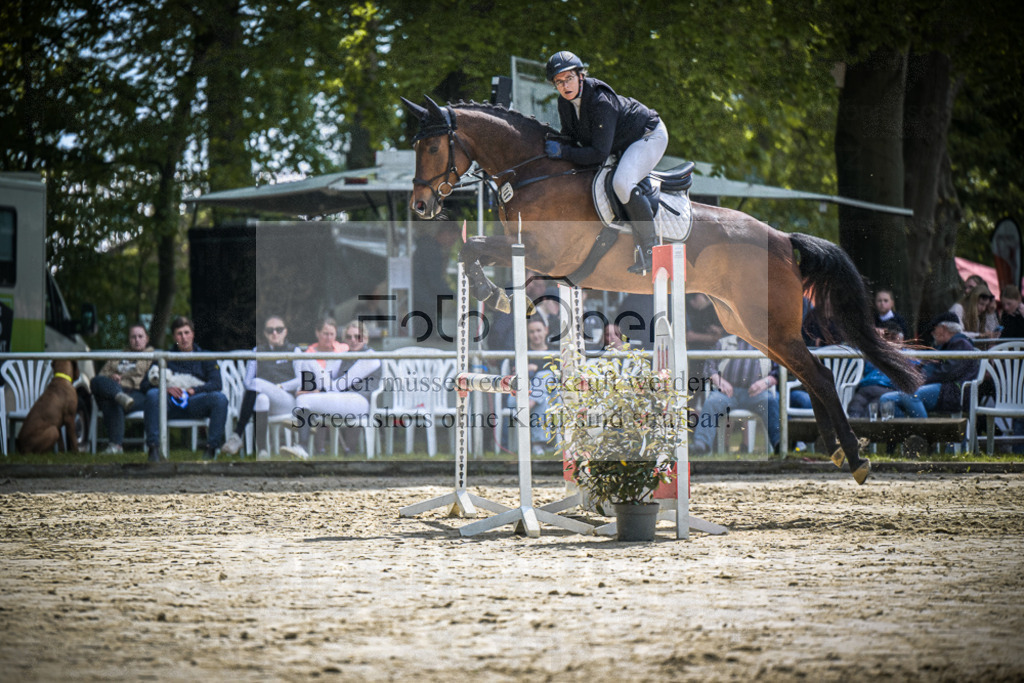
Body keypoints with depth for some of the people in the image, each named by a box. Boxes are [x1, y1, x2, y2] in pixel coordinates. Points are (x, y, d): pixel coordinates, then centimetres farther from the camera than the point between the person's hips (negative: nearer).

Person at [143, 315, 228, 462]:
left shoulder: (205, 357, 20)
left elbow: (216, 384, 4)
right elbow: (148, 382, 8)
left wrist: (193, 390, -12)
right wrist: (166, 388, -12)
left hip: (195, 403, 0)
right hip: (171, 404, 0)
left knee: (219, 398, -30)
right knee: (152, 394, -32)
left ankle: (211, 448, -28)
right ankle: (153, 447, -35)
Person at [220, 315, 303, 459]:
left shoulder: (293, 351, 16)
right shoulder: (257, 351, 24)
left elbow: (301, 380, 3)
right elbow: (247, 379, 14)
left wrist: (280, 387, -9)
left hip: (287, 400, -2)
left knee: (257, 383, -31)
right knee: (261, 399, -38)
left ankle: (237, 435, -39)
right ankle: (261, 450, -51)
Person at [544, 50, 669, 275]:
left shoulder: (601, 102, -34)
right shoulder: (565, 101, -9)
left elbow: (599, 153, -34)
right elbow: (571, 138, 5)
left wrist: (563, 152, -32)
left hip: (649, 136, -10)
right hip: (621, 145, 10)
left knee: (622, 182, -33)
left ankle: (649, 248, -24)